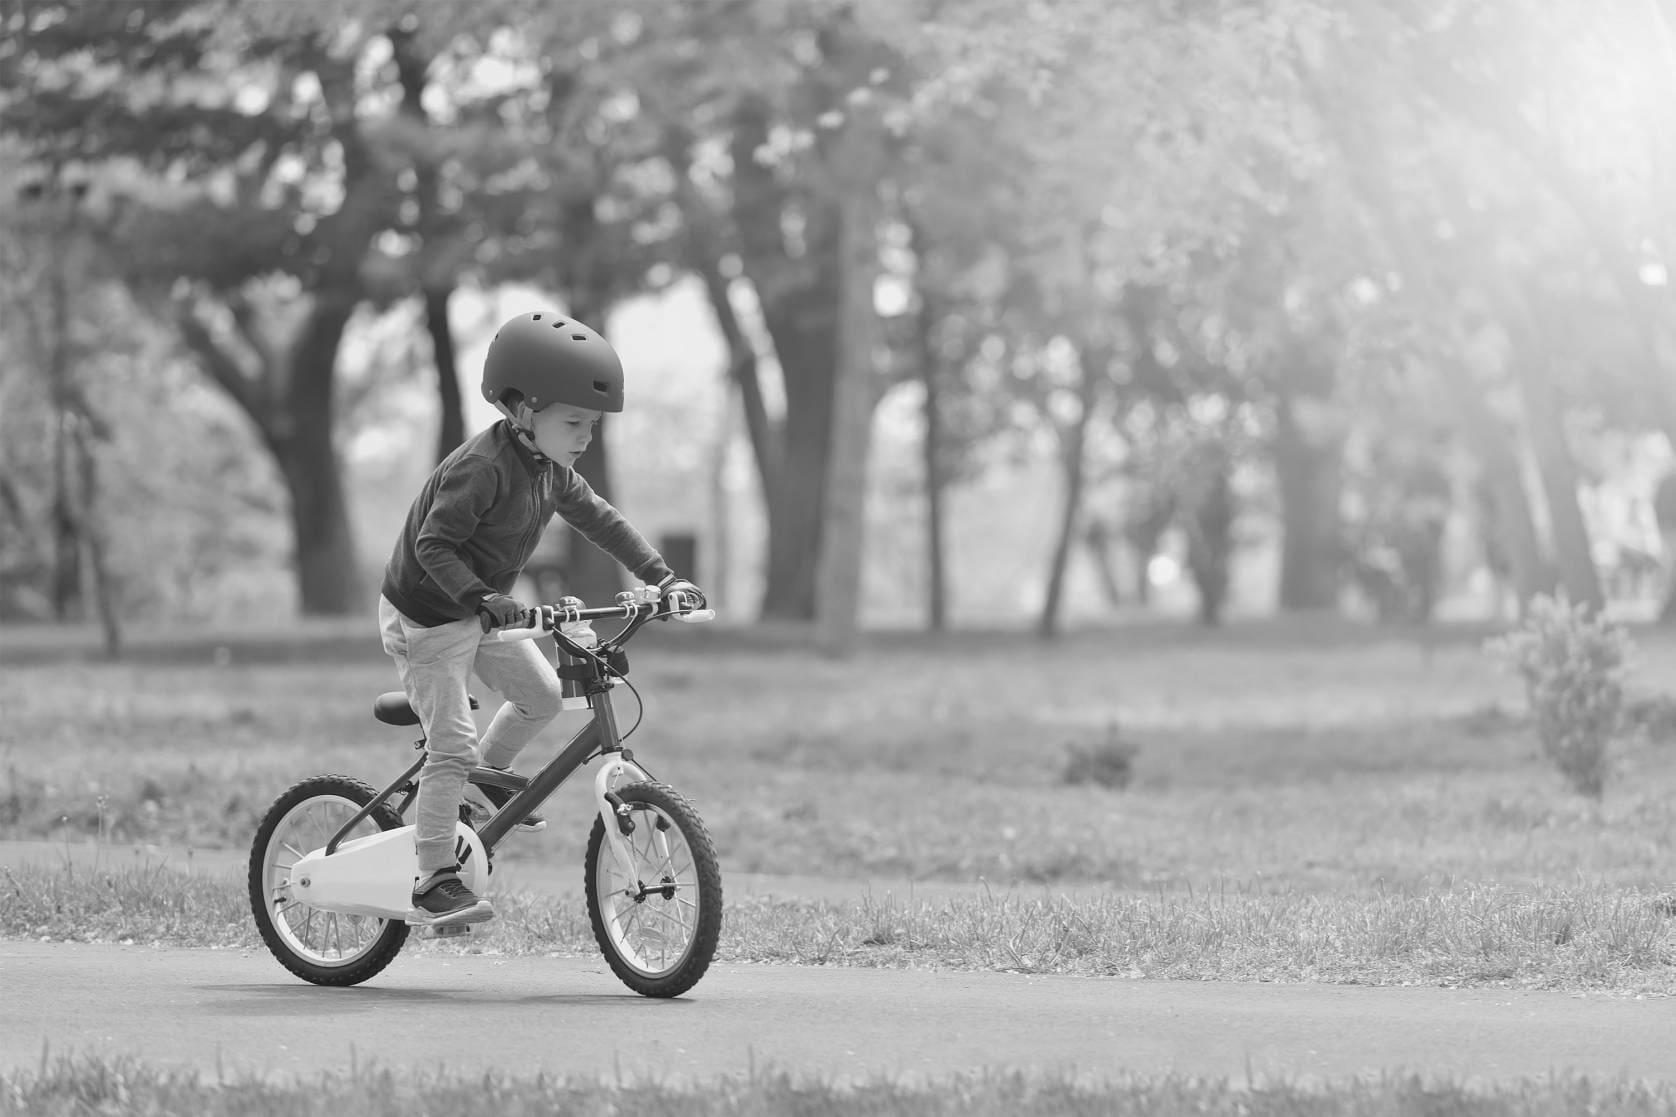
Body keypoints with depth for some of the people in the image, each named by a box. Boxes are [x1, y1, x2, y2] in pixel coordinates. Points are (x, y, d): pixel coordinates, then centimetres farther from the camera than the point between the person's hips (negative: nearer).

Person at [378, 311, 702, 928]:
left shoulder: (551, 467, -1)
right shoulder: (480, 467, -29)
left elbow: (599, 519, 8)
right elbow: (434, 545, -32)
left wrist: (661, 577, 0)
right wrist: (481, 599, -44)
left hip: (483, 610, 9)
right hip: (425, 615, -9)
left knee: (541, 694, 6)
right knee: (451, 744, -11)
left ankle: (486, 778, 32)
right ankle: (434, 884, -6)